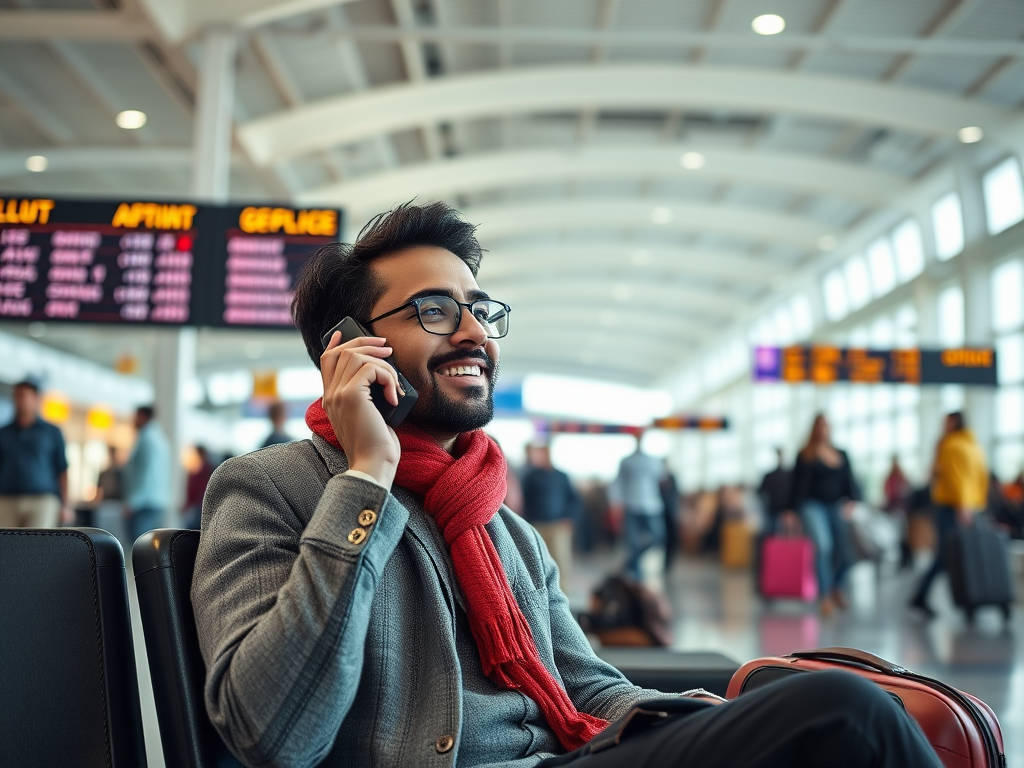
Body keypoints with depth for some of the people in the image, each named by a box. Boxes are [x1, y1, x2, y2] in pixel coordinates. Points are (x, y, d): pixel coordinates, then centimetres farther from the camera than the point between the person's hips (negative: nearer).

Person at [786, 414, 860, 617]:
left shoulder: (841, 455, 14)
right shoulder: (806, 455, 2)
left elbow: (849, 482, 8)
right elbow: (799, 485, -3)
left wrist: (851, 501, -10)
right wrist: (792, 511, -9)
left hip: (836, 507, 4)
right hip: (813, 506, -4)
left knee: (845, 554, -5)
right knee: (823, 546, -26)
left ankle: (838, 589, 25)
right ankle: (825, 597, -19)